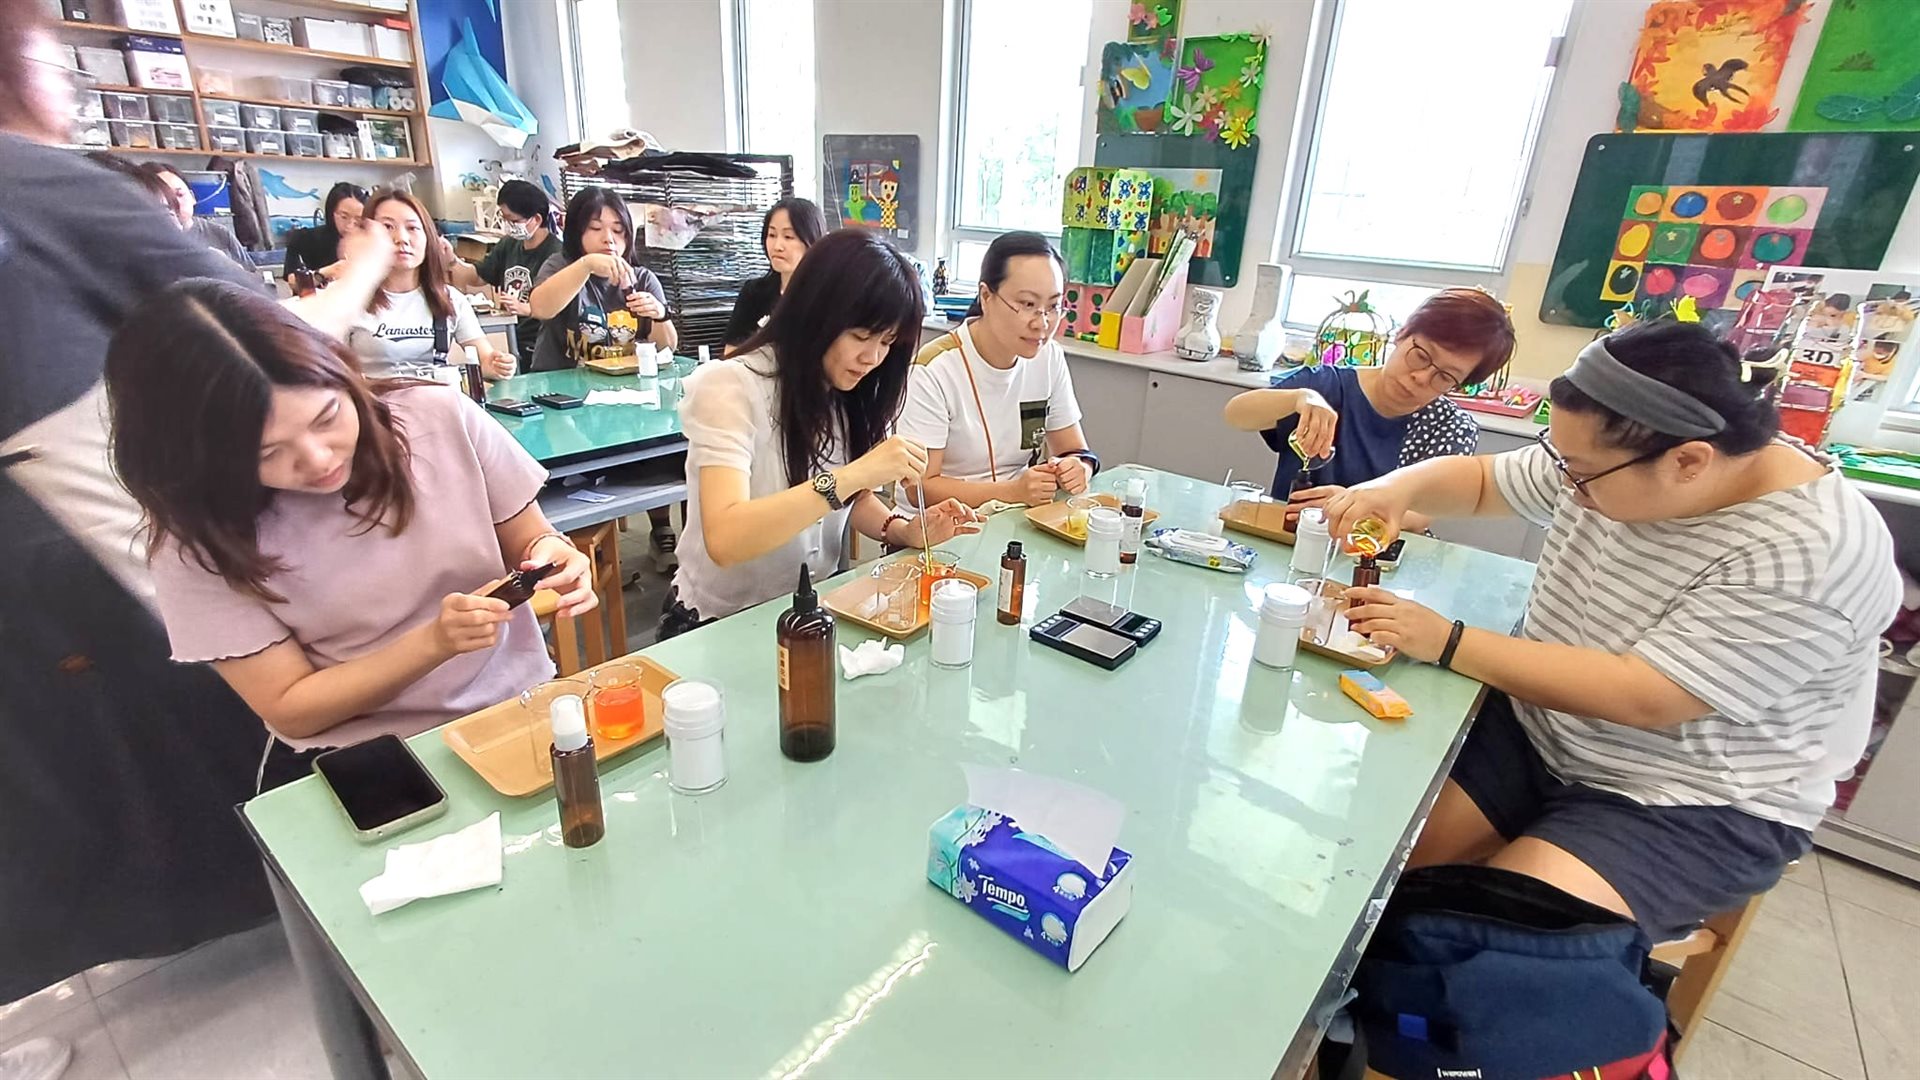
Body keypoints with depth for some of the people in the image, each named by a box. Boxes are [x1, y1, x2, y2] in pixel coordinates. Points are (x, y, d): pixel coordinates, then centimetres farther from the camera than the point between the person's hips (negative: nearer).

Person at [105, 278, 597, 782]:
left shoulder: (441, 416, -7)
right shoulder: (203, 542, -6)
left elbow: (528, 542, 5)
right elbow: (290, 712, -3)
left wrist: (550, 555, -18)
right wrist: (437, 641, -18)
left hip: (519, 713, 2)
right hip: (358, 769, -1)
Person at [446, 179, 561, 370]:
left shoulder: (555, 255, -16)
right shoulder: (509, 245, 11)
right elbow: (477, 277, 23)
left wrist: (525, 309, -33)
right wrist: (452, 260, 5)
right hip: (508, 347, 8)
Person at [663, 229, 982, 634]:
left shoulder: (850, 393, 0)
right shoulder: (731, 386, -19)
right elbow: (724, 541, -31)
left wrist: (904, 530, -8)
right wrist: (852, 475, -36)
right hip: (720, 626, -5)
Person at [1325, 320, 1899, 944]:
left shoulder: (1812, 554, -25)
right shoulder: (1614, 461, -6)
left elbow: (1642, 699, -28)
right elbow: (1479, 480, 8)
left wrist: (1446, 642, -27)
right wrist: (1398, 486, -15)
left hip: (1689, 808, -5)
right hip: (1535, 728, 6)